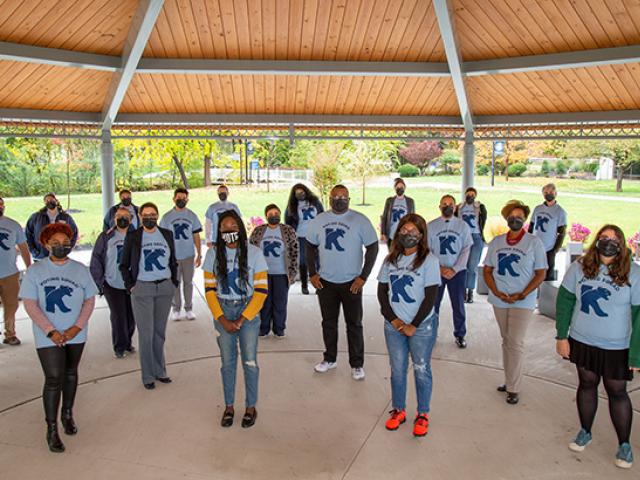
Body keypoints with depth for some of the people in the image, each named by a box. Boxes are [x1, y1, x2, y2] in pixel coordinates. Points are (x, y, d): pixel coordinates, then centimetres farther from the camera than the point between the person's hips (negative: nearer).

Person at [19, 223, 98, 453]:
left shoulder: (80, 270, -1)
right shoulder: (35, 271, -7)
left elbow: (89, 300, 1)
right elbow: (30, 304, -9)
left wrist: (78, 327, -12)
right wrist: (51, 331, -16)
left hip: (75, 335, 3)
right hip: (48, 337, -3)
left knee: (70, 374, 17)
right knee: (54, 379, -7)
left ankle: (67, 414, 37)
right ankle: (51, 429, 6)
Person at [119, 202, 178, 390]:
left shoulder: (167, 234, 8)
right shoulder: (132, 236, 0)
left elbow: (173, 261, 14)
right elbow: (124, 265, 5)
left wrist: (174, 282, 6)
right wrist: (130, 286, -3)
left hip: (165, 288, 3)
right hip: (142, 288, -3)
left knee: (160, 331, 10)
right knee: (146, 333, 0)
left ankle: (159, 371, 22)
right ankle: (148, 376, 10)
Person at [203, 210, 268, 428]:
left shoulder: (253, 252, -7)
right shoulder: (213, 254, 0)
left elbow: (262, 290, -7)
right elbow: (209, 289, 1)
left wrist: (242, 320, -11)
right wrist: (222, 320, -8)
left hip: (248, 311, -1)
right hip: (222, 312, 2)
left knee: (250, 361, 2)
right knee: (227, 361, 10)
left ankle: (251, 407, 19)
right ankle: (228, 406, 25)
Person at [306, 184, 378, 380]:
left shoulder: (360, 220, -9)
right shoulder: (318, 220, 2)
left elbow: (373, 247, -7)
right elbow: (310, 246, 11)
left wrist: (363, 277, -11)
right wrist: (312, 273, 3)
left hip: (351, 282, -3)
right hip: (325, 281, 3)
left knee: (354, 324, 5)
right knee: (328, 322, 15)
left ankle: (357, 364, 18)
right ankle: (330, 359, 31)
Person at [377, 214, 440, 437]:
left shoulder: (429, 260, -9)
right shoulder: (391, 259, 5)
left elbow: (431, 296, -11)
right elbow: (382, 292, 6)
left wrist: (413, 326, -11)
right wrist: (393, 320, -6)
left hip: (422, 326, -3)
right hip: (394, 325, 4)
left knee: (421, 370, 8)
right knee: (397, 369, 12)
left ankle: (422, 414, 24)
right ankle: (398, 410, 29)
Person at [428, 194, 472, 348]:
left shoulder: (463, 225, 2)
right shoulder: (431, 226, 2)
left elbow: (466, 250, -1)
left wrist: (455, 269, -11)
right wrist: (439, 268, -11)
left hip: (457, 271, 0)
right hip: (436, 271, 0)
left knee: (458, 304, 6)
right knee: (433, 303, 6)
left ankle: (460, 334, 20)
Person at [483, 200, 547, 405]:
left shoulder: (534, 242, -3)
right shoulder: (496, 242, 7)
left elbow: (541, 274, -4)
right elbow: (487, 270, 8)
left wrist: (521, 295, -13)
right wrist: (497, 293, -7)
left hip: (522, 302, -4)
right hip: (499, 300, 4)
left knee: (515, 343, -5)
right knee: (506, 341, 13)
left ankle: (513, 388, 4)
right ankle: (510, 380, 25)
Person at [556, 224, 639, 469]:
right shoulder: (580, 266, -6)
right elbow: (564, 300, -1)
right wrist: (561, 336, -3)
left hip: (617, 347, -2)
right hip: (582, 341, 2)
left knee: (617, 392, 9)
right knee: (586, 384, 17)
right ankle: (585, 432, 36)